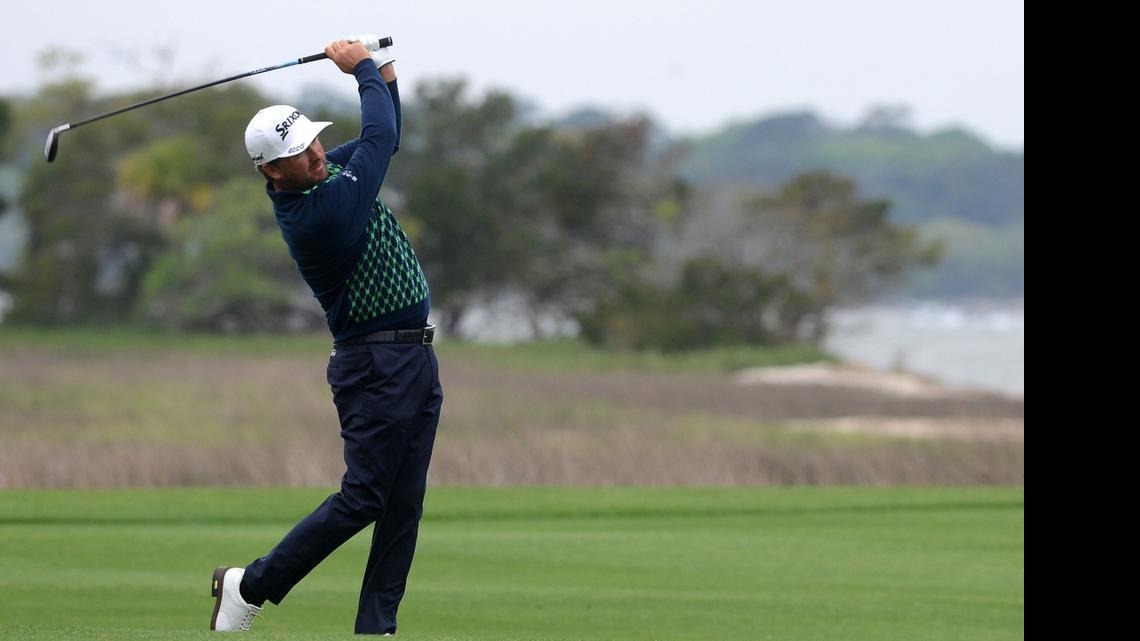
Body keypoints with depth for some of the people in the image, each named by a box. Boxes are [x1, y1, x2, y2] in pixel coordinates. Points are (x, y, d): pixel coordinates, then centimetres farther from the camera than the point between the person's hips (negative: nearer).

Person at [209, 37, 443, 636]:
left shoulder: (328, 172, 6)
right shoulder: (313, 214, -22)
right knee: (362, 498, -9)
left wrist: (384, 71, 6)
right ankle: (251, 586, 4)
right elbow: (380, 137, -15)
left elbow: (382, 138, 23)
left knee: (404, 506, 5)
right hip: (376, 364, -9)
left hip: (417, 359, 9)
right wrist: (363, 67, -1)